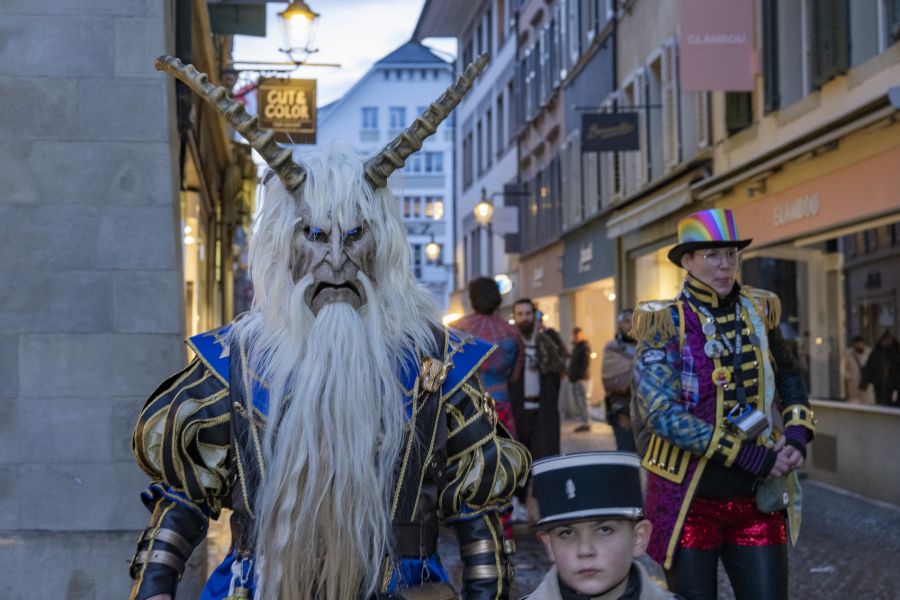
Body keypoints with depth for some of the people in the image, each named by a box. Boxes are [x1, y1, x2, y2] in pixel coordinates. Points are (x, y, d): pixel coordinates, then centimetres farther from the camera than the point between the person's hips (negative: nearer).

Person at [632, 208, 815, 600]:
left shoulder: (758, 312, 5)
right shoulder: (665, 324, -9)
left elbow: (790, 378, 20)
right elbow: (661, 413, -18)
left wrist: (797, 434, 0)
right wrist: (749, 457, -19)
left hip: (758, 496, 4)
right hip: (690, 498, -4)